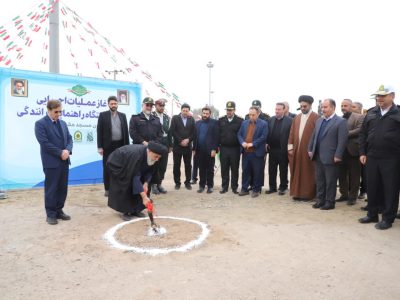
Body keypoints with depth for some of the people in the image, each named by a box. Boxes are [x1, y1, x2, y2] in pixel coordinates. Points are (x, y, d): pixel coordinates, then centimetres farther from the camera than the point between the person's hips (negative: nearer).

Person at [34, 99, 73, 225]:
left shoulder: (63, 123, 14)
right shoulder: (40, 123, -7)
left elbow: (69, 138, 11)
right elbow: (44, 143, -15)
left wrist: (67, 150, -9)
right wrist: (60, 152, -16)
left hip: (64, 161, 6)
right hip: (51, 162, -6)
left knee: (63, 188, 11)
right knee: (51, 189, 2)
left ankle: (59, 211, 22)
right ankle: (51, 214, 13)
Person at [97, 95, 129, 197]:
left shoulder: (122, 115, 9)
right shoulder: (103, 115, 0)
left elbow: (126, 130, 9)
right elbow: (99, 131, -3)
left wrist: (127, 145, 3)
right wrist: (100, 147, -9)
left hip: (120, 145, 2)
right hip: (108, 146, -2)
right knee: (107, 168, 3)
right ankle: (107, 189, 12)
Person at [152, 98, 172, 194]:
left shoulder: (167, 117, 11)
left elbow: (169, 131, 12)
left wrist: (170, 145, 9)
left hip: (165, 143, 5)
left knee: (163, 165, 8)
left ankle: (159, 183, 20)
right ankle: (154, 184, 13)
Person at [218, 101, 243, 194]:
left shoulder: (240, 121, -2)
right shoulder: (221, 120, 6)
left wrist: (241, 146, -7)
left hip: (235, 149, -2)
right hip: (223, 148, 2)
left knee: (235, 169, 7)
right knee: (224, 169, 8)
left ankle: (234, 187, 18)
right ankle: (224, 186, 18)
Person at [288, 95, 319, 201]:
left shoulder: (315, 117, -4)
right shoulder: (297, 117, 13)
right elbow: (292, 133, 12)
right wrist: (290, 147, 5)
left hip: (308, 150, -5)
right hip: (296, 149, 5)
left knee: (307, 173, 3)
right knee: (297, 172, 9)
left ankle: (307, 194, 12)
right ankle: (297, 193, 18)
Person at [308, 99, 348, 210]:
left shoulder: (341, 121, -8)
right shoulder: (319, 121, 14)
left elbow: (342, 140, -14)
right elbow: (313, 136, 17)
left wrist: (338, 156, -17)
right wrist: (310, 149, 10)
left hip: (330, 158, -6)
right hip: (318, 157, 6)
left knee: (330, 181, 5)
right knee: (319, 180, 13)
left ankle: (330, 202, 16)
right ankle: (320, 200, 24)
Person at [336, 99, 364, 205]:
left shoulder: (359, 117, -2)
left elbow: (359, 130, -16)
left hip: (353, 151, -5)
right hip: (341, 151, 5)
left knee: (353, 176, 4)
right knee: (342, 175, 11)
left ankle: (353, 196, 14)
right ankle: (344, 194, 23)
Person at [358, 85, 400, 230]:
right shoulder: (371, 113, 10)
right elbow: (363, 134, 11)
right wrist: (362, 153, 5)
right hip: (372, 157, 4)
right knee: (372, 187, 11)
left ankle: (387, 218, 16)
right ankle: (372, 215, 25)